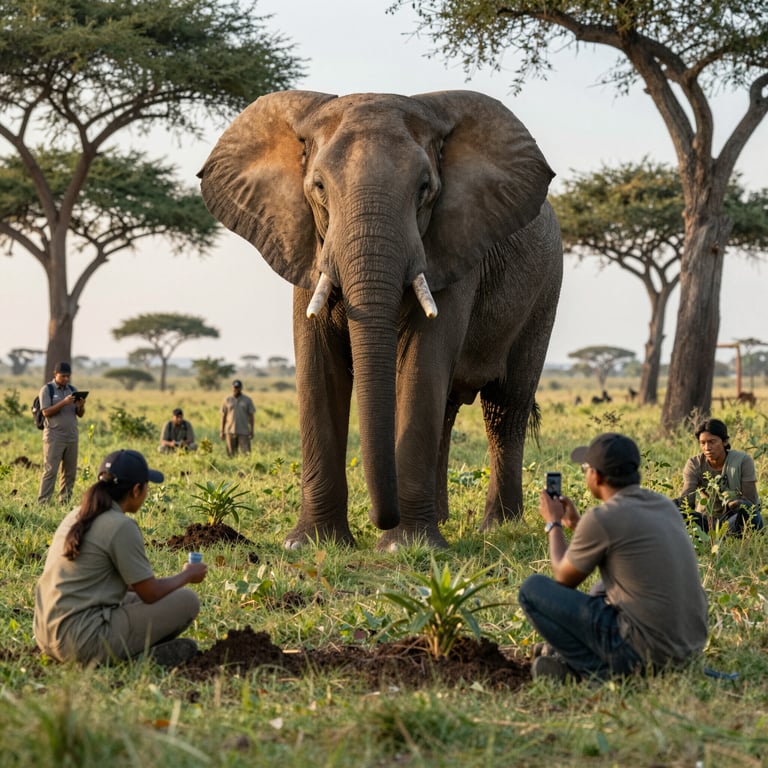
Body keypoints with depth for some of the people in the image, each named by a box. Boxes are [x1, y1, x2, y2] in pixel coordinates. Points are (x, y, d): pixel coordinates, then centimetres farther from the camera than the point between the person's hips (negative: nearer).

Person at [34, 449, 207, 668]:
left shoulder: (77, 516, 13)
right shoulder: (121, 526, -13)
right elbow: (151, 594, -6)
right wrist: (187, 575, 11)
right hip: (86, 643, -9)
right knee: (187, 600, -1)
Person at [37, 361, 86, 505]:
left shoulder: (73, 390, 13)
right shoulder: (47, 389, -1)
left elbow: (80, 415, 11)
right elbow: (46, 412, -11)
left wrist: (81, 406, -11)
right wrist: (64, 402, -21)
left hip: (72, 436, 5)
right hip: (54, 437, -5)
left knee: (70, 471, 5)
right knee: (50, 470, -8)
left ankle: (64, 502, 11)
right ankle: (42, 503, -7)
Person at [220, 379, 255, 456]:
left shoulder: (247, 400, 4)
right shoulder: (227, 400, 5)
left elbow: (251, 415, 5)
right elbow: (223, 416, 7)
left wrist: (252, 431, 1)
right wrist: (222, 431, 3)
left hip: (244, 432, -1)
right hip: (230, 431, 1)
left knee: (246, 453, -10)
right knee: (231, 455, 3)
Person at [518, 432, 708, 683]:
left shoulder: (601, 518, -15)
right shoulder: (665, 505, 7)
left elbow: (564, 579, 2)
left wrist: (553, 524, 16)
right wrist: (575, 522, 32)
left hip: (645, 650, -8)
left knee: (532, 588, 1)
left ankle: (594, 668, -2)